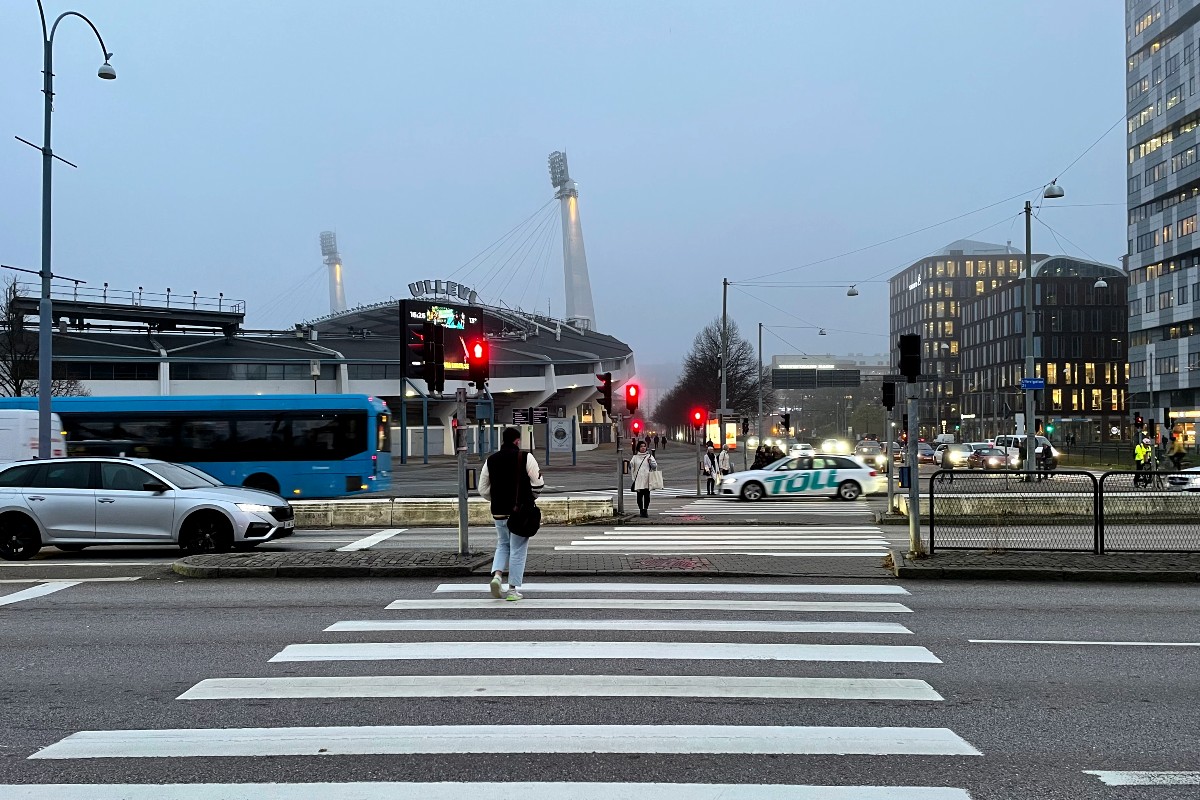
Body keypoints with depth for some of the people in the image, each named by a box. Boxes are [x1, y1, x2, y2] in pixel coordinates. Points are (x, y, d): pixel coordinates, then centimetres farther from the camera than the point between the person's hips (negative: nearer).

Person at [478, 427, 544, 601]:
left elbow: (483, 490, 9)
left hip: (498, 512, 4)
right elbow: (538, 482, -10)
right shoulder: (525, 457, -7)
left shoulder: (491, 460, 6)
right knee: (518, 549, 5)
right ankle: (513, 590, 6)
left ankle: (496, 574, -1)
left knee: (503, 545, 22)